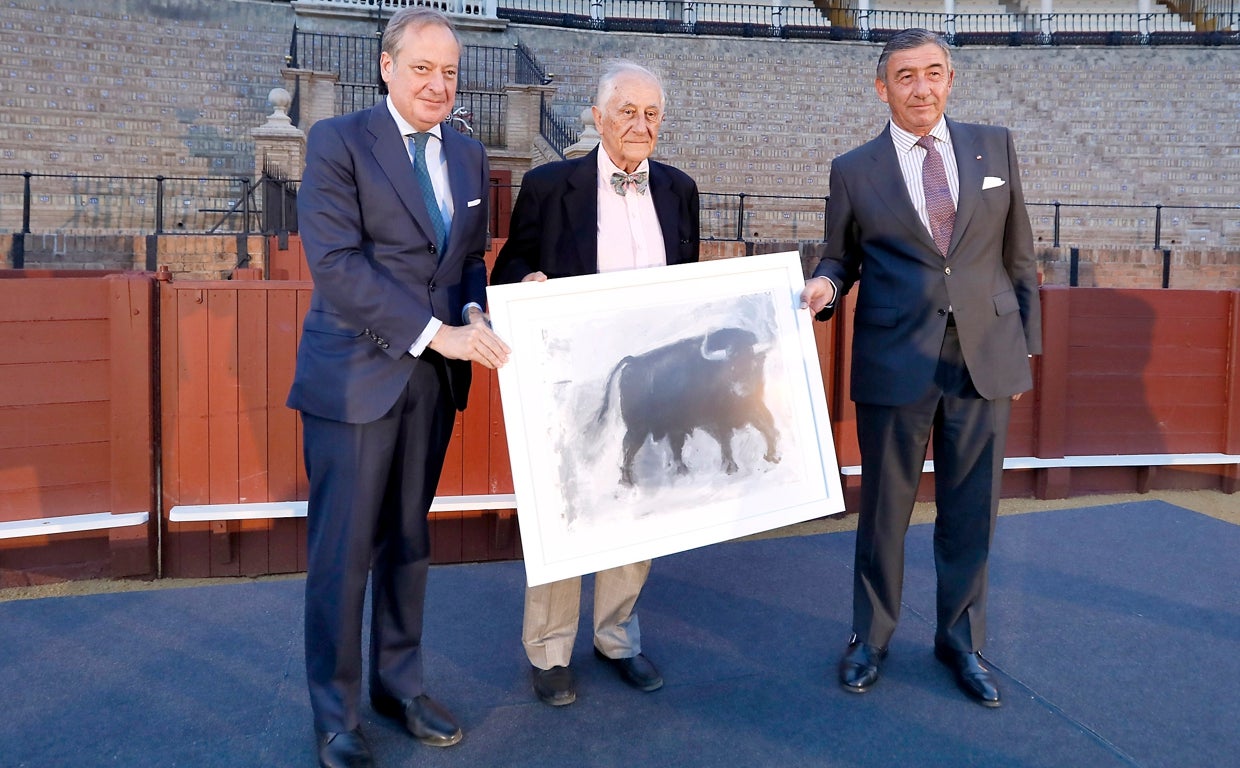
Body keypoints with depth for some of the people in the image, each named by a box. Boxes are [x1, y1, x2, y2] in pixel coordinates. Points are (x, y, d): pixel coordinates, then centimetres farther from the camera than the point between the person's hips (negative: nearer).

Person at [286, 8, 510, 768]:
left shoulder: (468, 155, 11)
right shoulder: (338, 141, -7)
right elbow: (336, 264, -17)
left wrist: (474, 315, -5)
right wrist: (435, 331, -22)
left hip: (435, 378, 5)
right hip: (356, 376, -5)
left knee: (409, 541, 15)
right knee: (343, 552, 3)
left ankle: (401, 684, 31)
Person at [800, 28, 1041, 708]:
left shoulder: (994, 147, 7)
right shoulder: (854, 171, 1)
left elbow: (1018, 252, 11)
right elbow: (839, 257, 9)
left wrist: (1027, 341, 10)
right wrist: (824, 285, -15)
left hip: (986, 357, 2)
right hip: (895, 362, -2)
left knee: (970, 510, 11)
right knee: (884, 507, 9)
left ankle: (961, 640, 30)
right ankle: (870, 638, 28)